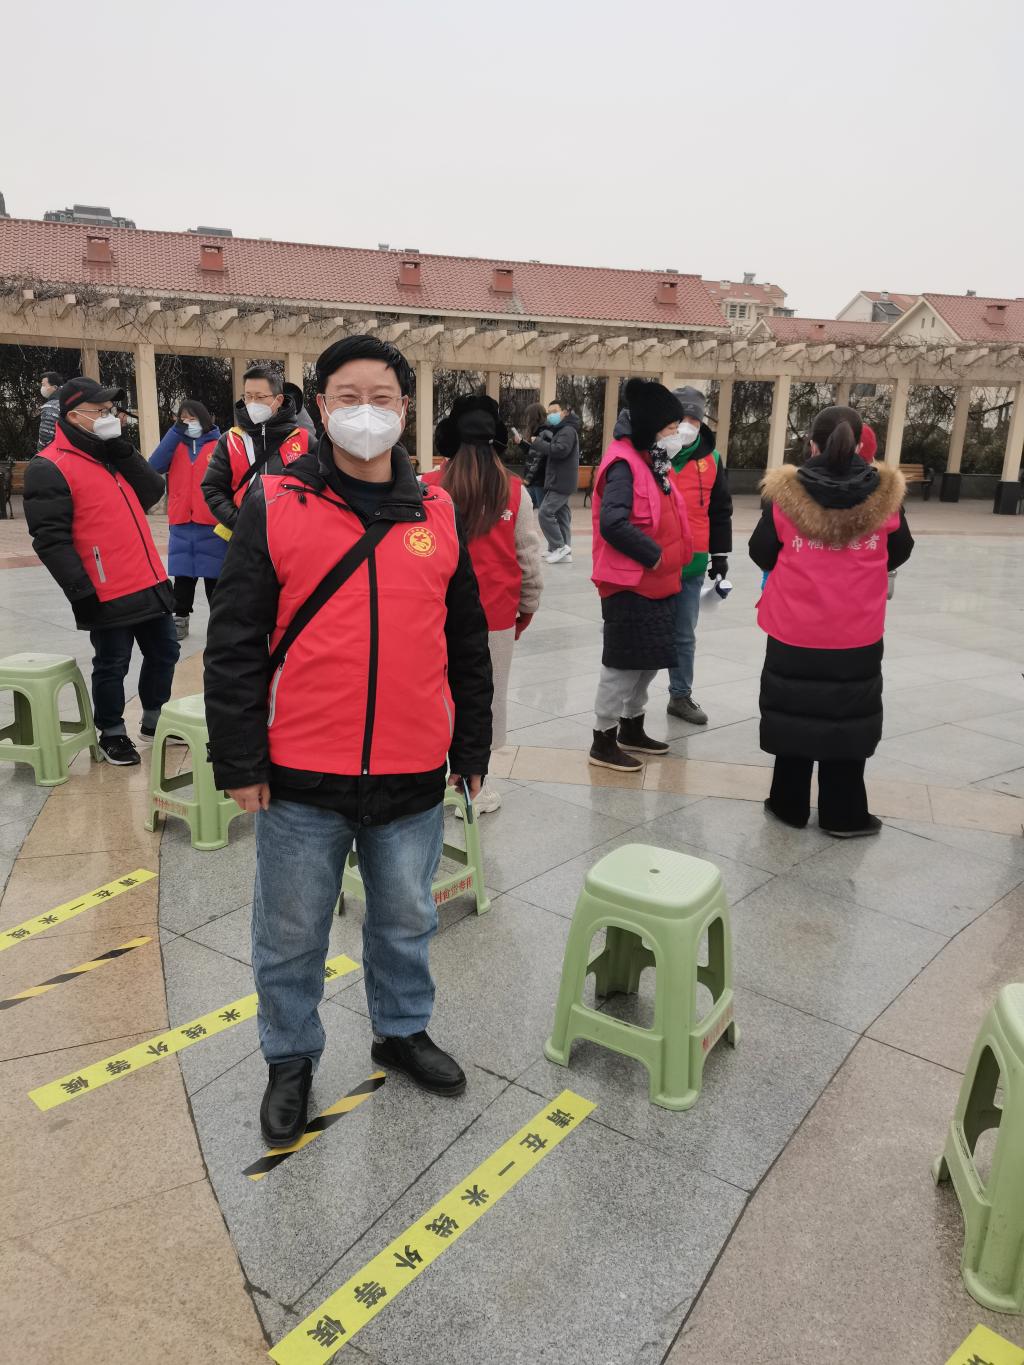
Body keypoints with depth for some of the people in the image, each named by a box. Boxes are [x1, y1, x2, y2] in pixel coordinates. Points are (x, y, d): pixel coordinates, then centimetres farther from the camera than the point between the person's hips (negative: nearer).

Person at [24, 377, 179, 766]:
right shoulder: (49, 468, -11)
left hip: (150, 584, 8)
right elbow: (50, 538, -15)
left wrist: (122, 449, -4)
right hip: (107, 595, -8)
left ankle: (155, 719, 36)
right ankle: (112, 734, 25)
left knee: (163, 652, 17)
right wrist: (82, 593, -19)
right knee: (112, 665, 6)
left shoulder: (113, 455, 15)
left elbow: (152, 492, 4)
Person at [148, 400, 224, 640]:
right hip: (181, 523, 3)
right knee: (183, 575, 10)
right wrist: (175, 432, -9)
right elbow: (155, 466, -6)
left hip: (212, 523, -3)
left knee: (214, 575, 5)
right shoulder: (176, 445, 10)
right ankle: (180, 618, 21)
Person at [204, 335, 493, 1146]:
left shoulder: (438, 514, 5)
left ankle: (403, 1030, 43)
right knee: (292, 934, 13)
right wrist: (239, 761, -6)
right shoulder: (275, 505, -4)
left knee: (406, 921, 19)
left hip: (413, 776, 2)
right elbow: (235, 641, -4)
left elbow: (468, 644, 10)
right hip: (301, 777, -2)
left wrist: (472, 749, 11)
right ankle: (291, 1058, 36)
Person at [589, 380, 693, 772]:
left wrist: (671, 561, 8)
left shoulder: (653, 462, 12)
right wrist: (652, 554, -21)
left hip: (657, 582, 10)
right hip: (630, 585, -9)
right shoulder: (624, 464, -18)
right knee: (624, 664, -1)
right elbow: (613, 523, -30)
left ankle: (632, 729, 33)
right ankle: (604, 742, 11)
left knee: (648, 661, 18)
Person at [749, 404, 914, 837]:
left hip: (795, 630, 0)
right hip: (856, 634, 1)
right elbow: (899, 553, 8)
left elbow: (761, 553, 1)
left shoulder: (786, 493, -9)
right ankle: (844, 814, 20)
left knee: (796, 714, 12)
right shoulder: (885, 494, -5)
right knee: (847, 718, 11)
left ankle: (789, 804, 24)